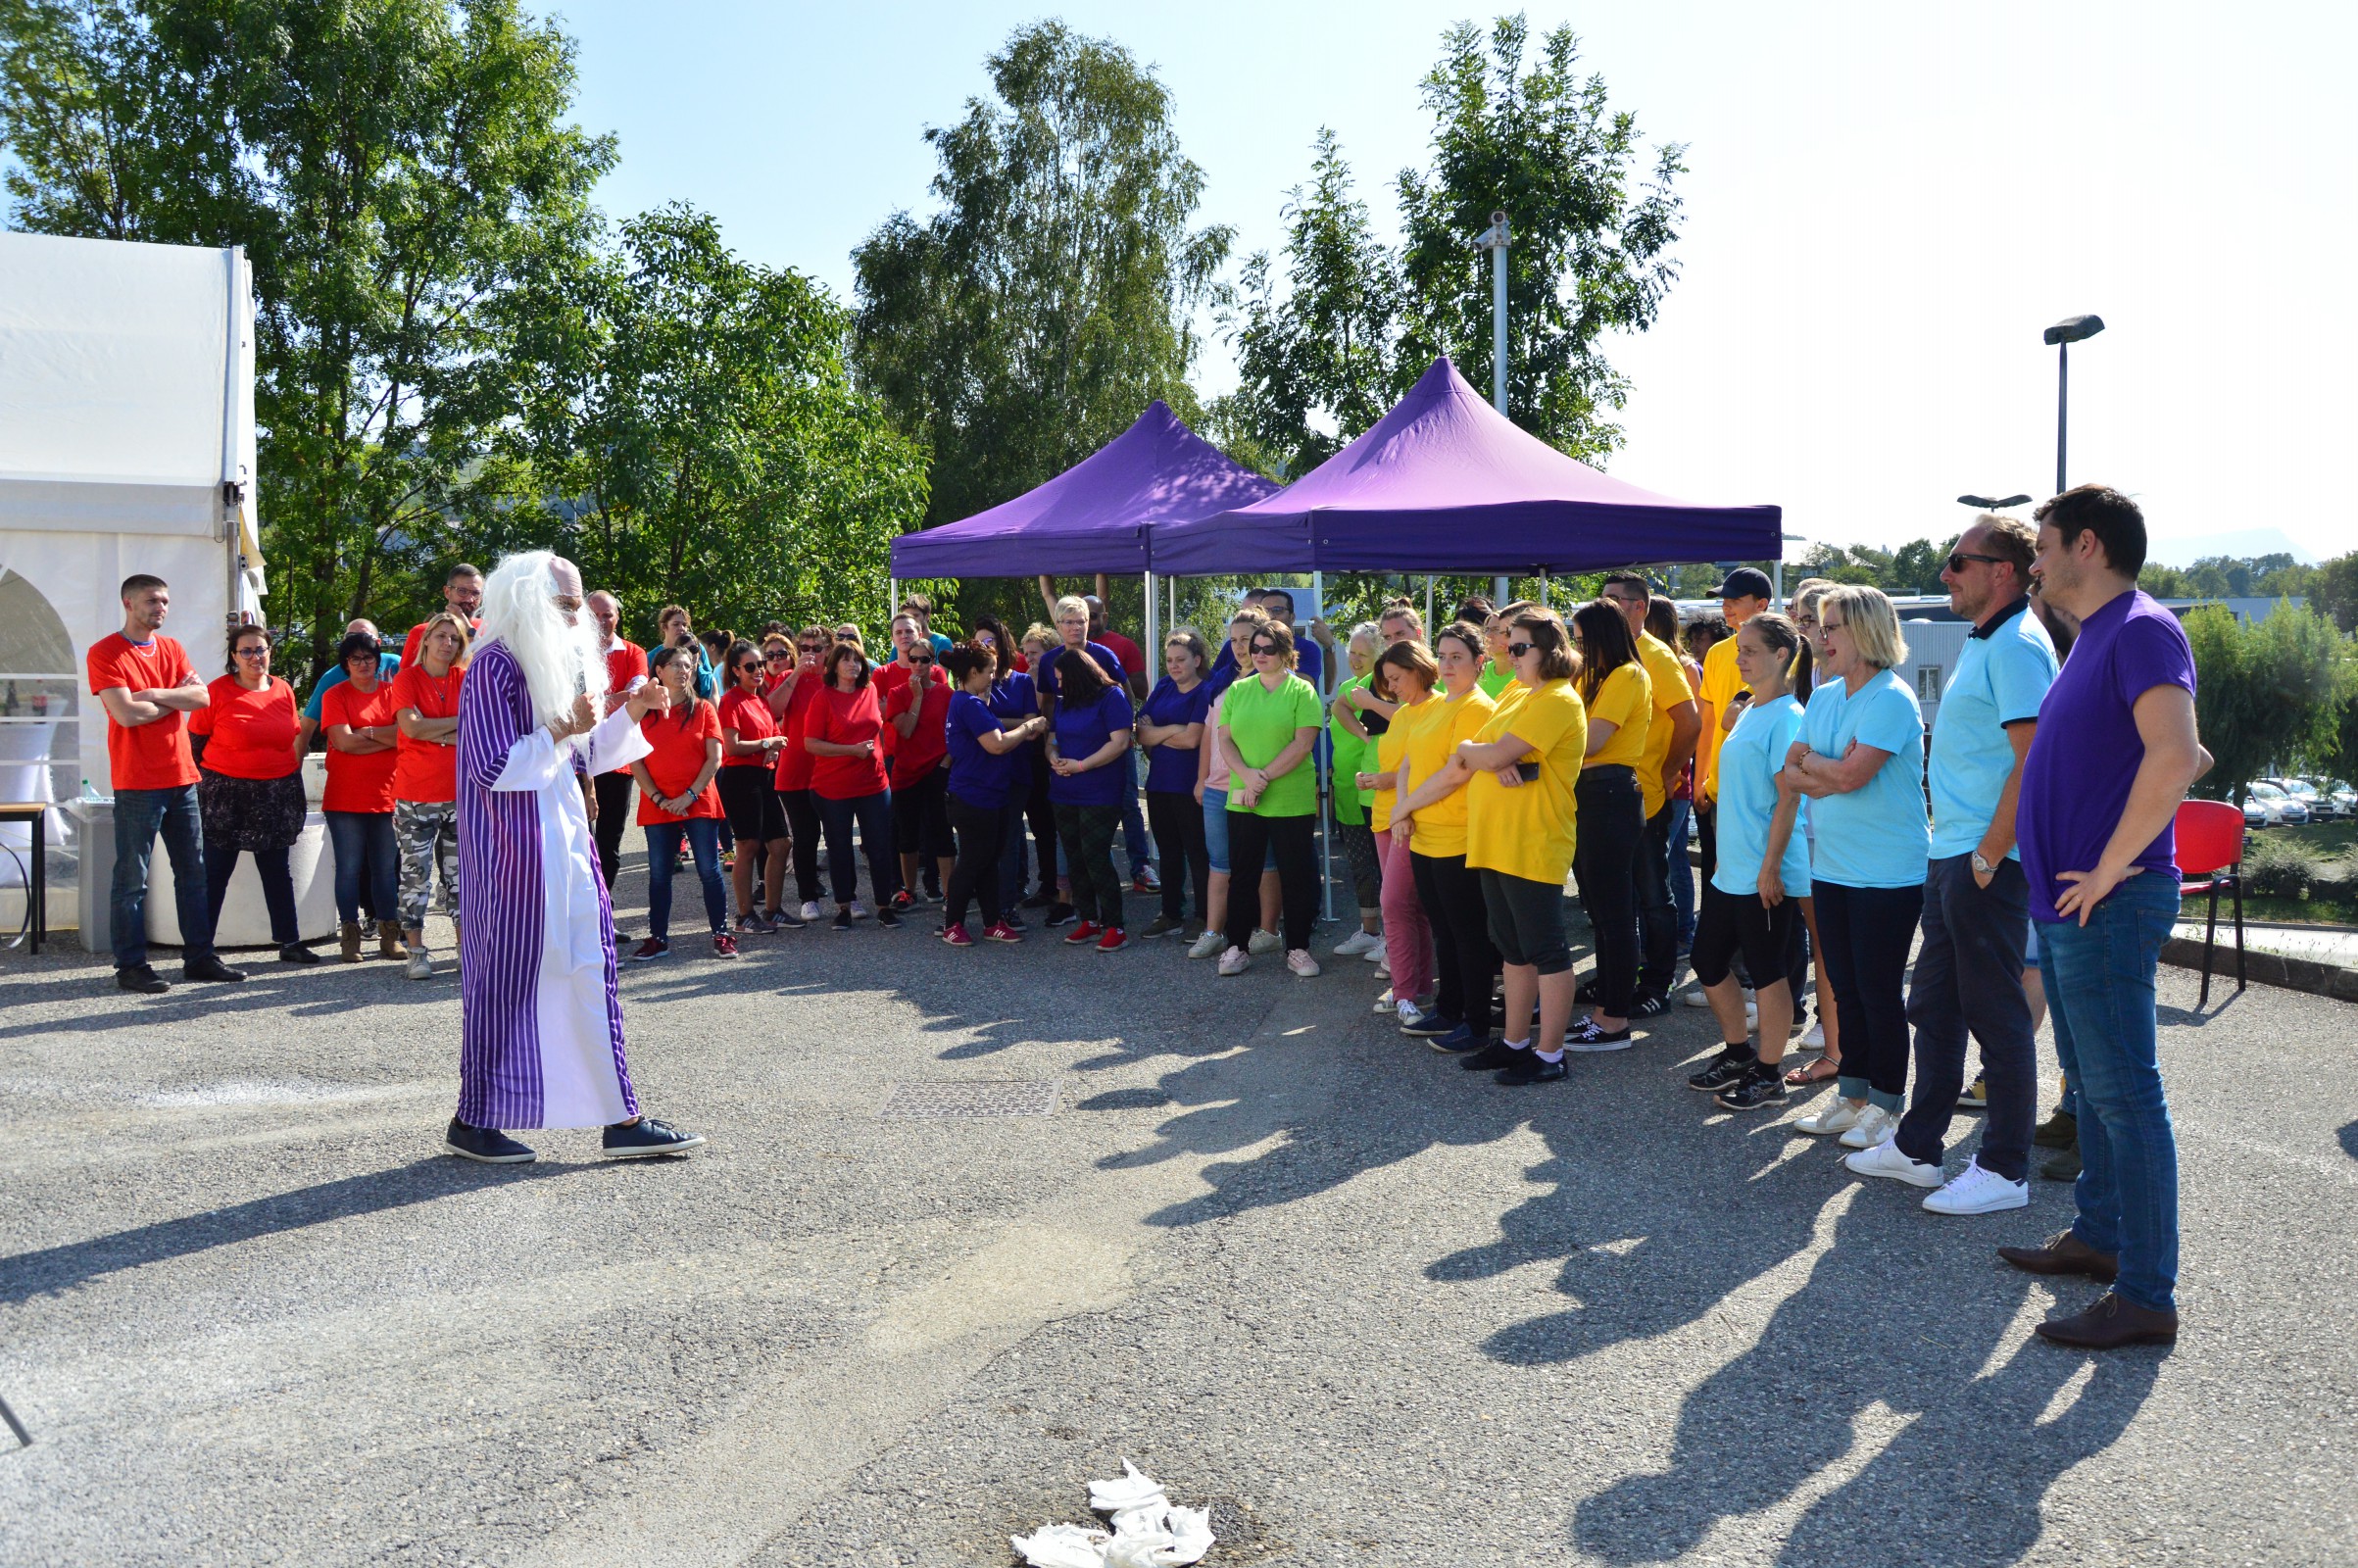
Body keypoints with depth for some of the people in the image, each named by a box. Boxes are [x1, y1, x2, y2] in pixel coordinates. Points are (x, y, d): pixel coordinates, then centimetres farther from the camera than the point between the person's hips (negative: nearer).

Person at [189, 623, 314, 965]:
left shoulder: (283, 690, 5)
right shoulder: (217, 692, -6)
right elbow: (194, 742, -1)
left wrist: (294, 785, 14)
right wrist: (204, 783, -2)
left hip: (276, 796, 4)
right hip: (226, 794, -4)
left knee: (278, 872, 11)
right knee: (214, 873, 2)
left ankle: (289, 942, 18)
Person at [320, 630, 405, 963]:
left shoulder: (392, 692, 10)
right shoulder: (336, 695, 3)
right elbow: (344, 741, -10)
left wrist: (368, 732, -11)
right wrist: (388, 738, -4)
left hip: (386, 794, 2)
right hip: (346, 796, -2)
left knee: (386, 867, 4)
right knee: (349, 868, -1)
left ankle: (389, 935, 10)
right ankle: (350, 935, 6)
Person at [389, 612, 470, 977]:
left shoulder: (466, 679, 8)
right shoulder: (407, 679, -1)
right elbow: (411, 727, -15)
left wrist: (436, 733, -12)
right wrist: (462, 721, -8)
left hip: (459, 792, 3)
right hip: (415, 793, -3)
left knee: (460, 872, 9)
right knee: (416, 874, 0)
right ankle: (417, 951, 7)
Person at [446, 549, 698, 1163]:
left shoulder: (557, 663, 14)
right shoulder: (495, 666, -13)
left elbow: (584, 756, 17)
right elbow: (492, 767, -20)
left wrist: (629, 713, 6)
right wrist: (563, 729, -20)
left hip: (565, 838, 9)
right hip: (513, 850, -9)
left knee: (591, 970, 6)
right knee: (506, 976, 1)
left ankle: (621, 1119, 9)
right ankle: (473, 1120, 17)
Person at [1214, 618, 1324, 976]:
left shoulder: (1301, 691, -2)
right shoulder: (1237, 690, 10)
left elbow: (1302, 744, -11)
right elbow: (1224, 739, 4)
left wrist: (1264, 778, -15)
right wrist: (1247, 775, -13)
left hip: (1292, 802, -3)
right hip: (1242, 800, 3)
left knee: (1296, 876, 4)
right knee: (1241, 874, 8)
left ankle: (1297, 949, 15)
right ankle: (1237, 947, 18)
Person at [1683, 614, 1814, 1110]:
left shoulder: (1786, 717, -13)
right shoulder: (1748, 713, 13)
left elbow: (1788, 799, -17)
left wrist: (1770, 866, -20)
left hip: (1765, 874, -9)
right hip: (1730, 869, 9)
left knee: (1769, 971, 2)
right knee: (1709, 962, 15)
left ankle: (1769, 1074, 15)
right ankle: (1738, 1054, 32)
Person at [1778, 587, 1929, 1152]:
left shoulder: (1892, 699, -14)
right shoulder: (1822, 697, 12)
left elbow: (1849, 775, -23)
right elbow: (1790, 772, 7)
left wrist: (1809, 763, -5)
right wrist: (1830, 776, -12)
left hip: (1888, 872, -7)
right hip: (1832, 867, 8)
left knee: (1879, 989, 1)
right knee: (1844, 987, 13)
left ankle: (1885, 1105, 14)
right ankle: (1851, 1094, 25)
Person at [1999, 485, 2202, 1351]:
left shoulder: (2140, 630, -16)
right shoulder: (2093, 637, 15)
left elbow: (2176, 758, -29)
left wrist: (2109, 869, -23)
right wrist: (2063, 877, 17)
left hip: (2106, 905, -10)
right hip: (2067, 901, 10)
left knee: (2123, 1093, -5)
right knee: (2091, 1082, 19)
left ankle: (2147, 1295, 2)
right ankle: (2098, 1235, 32)